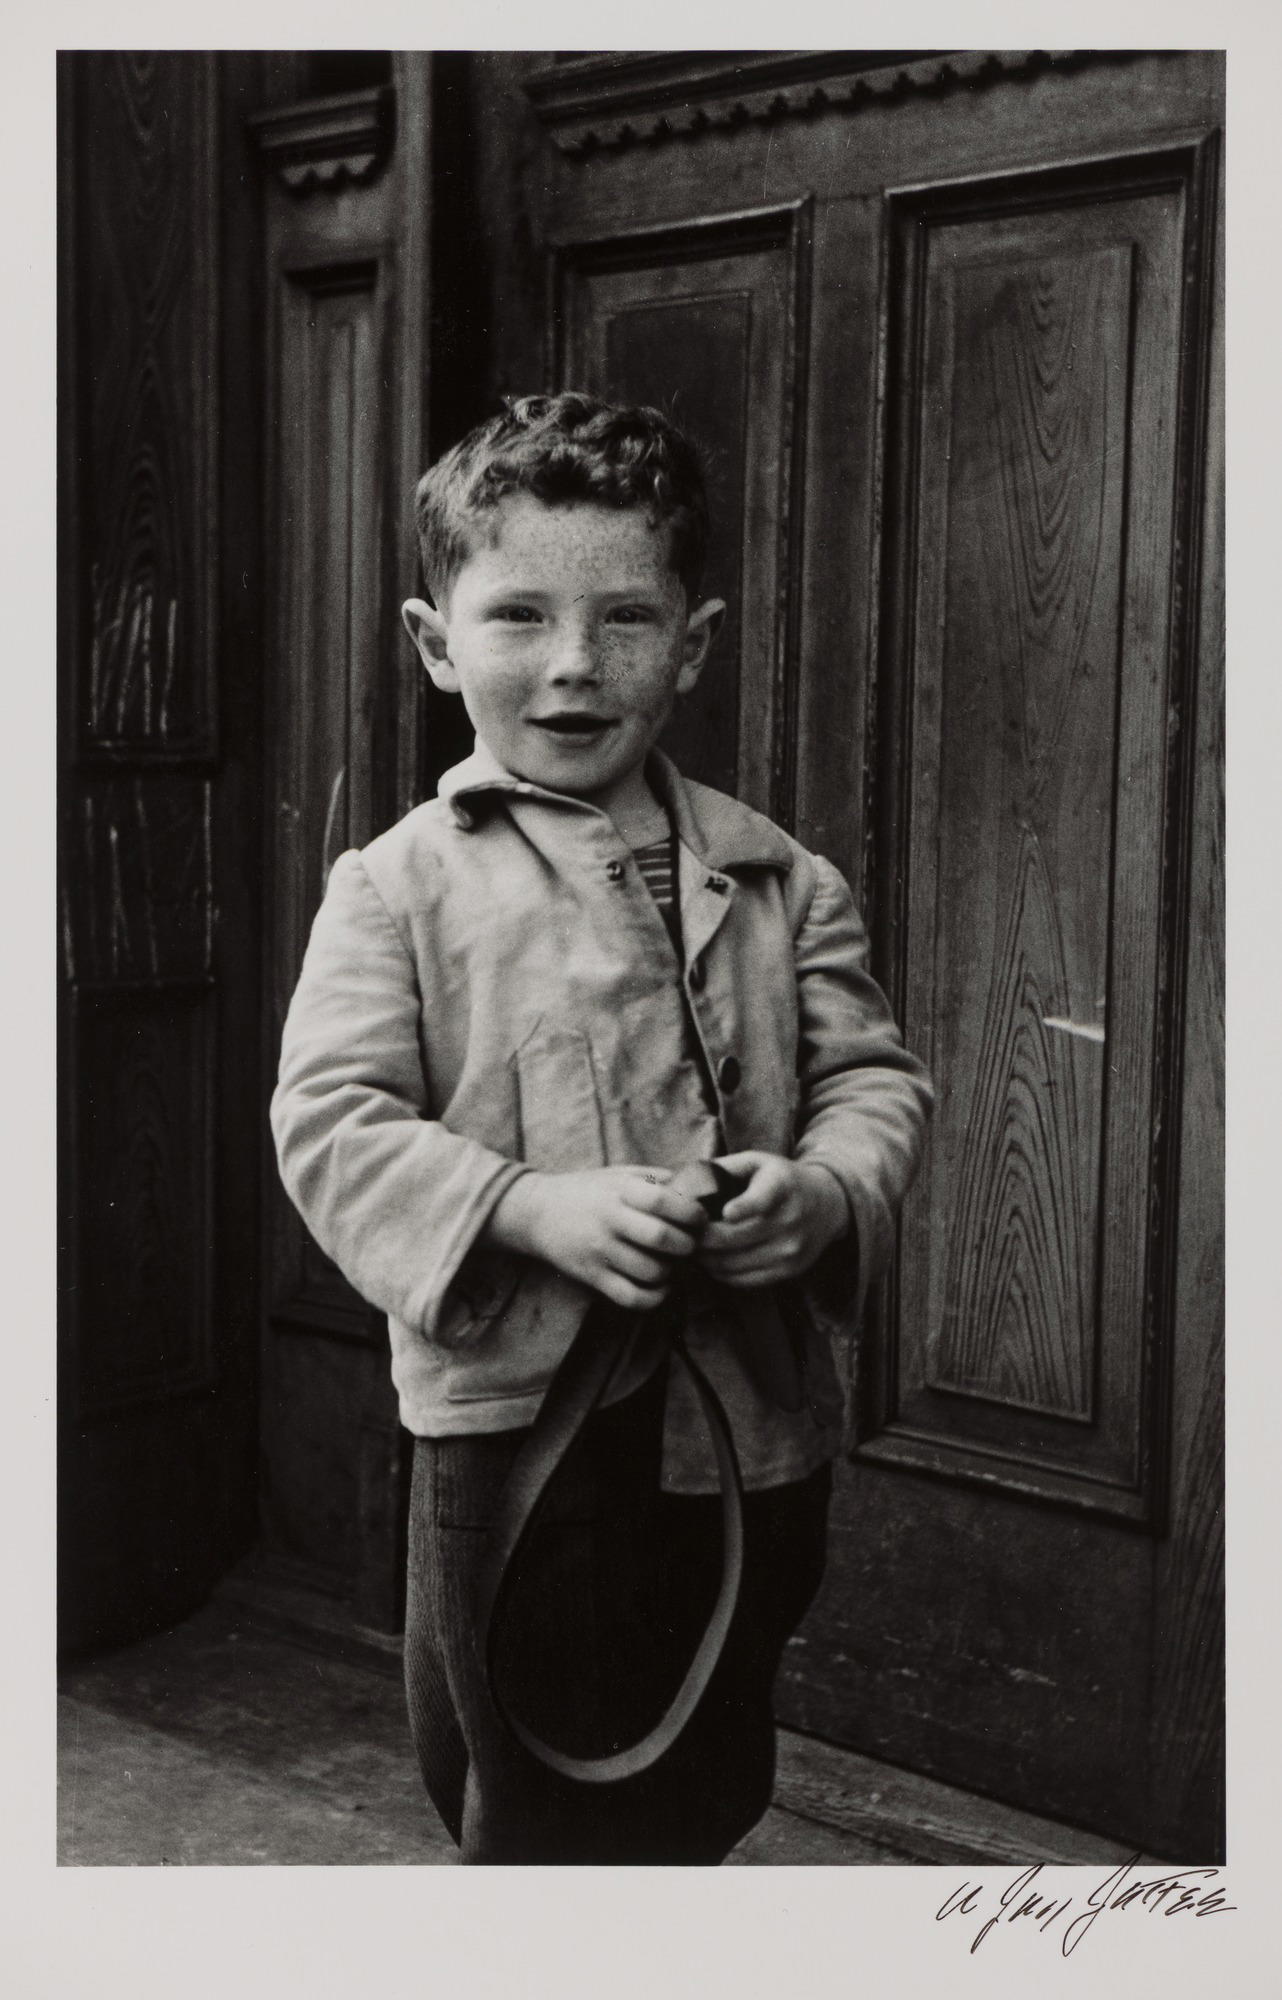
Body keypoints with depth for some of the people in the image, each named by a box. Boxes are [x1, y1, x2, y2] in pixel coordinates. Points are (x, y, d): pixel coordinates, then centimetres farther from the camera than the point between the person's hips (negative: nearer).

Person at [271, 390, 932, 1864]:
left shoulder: (778, 881, 3)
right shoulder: (401, 885, -6)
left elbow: (871, 1076, 5)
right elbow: (331, 1124, -9)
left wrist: (826, 1191, -17)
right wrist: (533, 1208, -23)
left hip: (750, 1413, 4)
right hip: (518, 1414, -3)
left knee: (708, 1791, 21)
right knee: (540, 1810, 10)